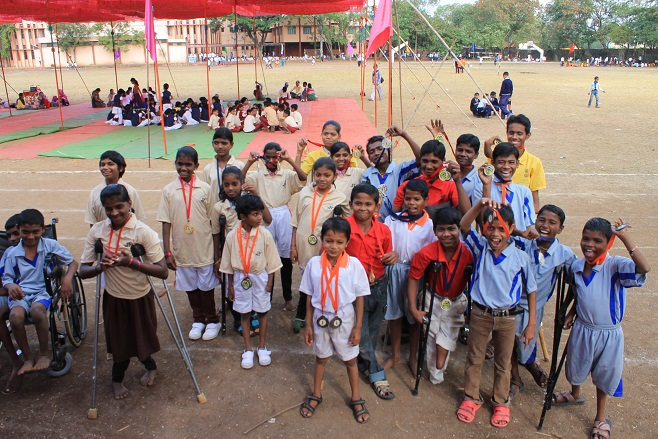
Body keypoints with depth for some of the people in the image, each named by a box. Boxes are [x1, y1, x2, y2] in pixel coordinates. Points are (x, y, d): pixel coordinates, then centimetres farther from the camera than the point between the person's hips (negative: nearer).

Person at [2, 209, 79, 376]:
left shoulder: (51, 245, 1)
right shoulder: (12, 253, 6)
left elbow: (72, 263, 5)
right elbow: (6, 279, 11)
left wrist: (67, 278, -16)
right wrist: (10, 286, -14)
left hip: (42, 291, -2)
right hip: (20, 294, 2)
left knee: (37, 310, -37)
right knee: (16, 316, -33)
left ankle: (44, 354, -12)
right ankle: (28, 358, -9)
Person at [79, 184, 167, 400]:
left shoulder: (143, 231, -20)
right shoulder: (97, 231, -9)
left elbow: (163, 271, -23)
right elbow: (83, 271, -6)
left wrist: (131, 262, -33)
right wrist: (100, 267, -27)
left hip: (140, 297, -3)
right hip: (113, 297, 3)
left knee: (142, 340, 13)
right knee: (119, 342, 17)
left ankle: (149, 366, 47)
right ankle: (118, 378, 47)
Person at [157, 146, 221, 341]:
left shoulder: (205, 189, -4)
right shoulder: (169, 191, -2)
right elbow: (166, 224, -1)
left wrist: (217, 252, -2)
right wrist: (167, 253, -4)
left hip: (204, 250, -1)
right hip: (182, 251, 2)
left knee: (206, 287, 9)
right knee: (190, 288, 15)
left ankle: (212, 320, 29)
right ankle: (198, 320, 34)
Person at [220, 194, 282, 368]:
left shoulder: (265, 234, -14)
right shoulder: (232, 236, -12)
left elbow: (271, 262, -5)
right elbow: (229, 264, -1)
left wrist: (269, 283, -4)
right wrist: (230, 285, 3)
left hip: (260, 277, 0)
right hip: (241, 278, 1)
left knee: (262, 311, 12)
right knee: (244, 313, 12)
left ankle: (262, 347, 31)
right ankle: (248, 350, 28)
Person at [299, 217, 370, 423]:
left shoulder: (354, 265, -17)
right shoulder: (314, 264, -12)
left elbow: (360, 297, -9)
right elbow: (309, 296, -3)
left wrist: (358, 327, -7)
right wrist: (308, 325, 0)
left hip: (345, 320, -1)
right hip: (320, 319, 2)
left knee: (350, 360, 16)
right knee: (321, 358, 22)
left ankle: (356, 398, 37)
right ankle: (316, 395, 42)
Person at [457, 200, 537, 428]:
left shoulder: (521, 258, -11)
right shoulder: (480, 247, -9)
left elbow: (531, 290, -2)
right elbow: (464, 226, -24)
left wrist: (532, 324, -3)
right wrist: (480, 205, -40)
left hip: (507, 317, 0)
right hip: (480, 313, 1)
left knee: (503, 363, 18)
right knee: (474, 358, 16)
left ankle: (501, 403, 38)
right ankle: (471, 398, 36)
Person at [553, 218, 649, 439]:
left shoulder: (615, 266, -23)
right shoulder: (576, 266, -6)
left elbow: (644, 267, -43)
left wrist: (625, 237, -40)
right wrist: (571, 313, 4)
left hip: (608, 335, -4)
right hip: (582, 329, 4)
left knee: (603, 378, 17)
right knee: (576, 369, 26)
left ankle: (600, 418, 42)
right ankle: (575, 394, 59)